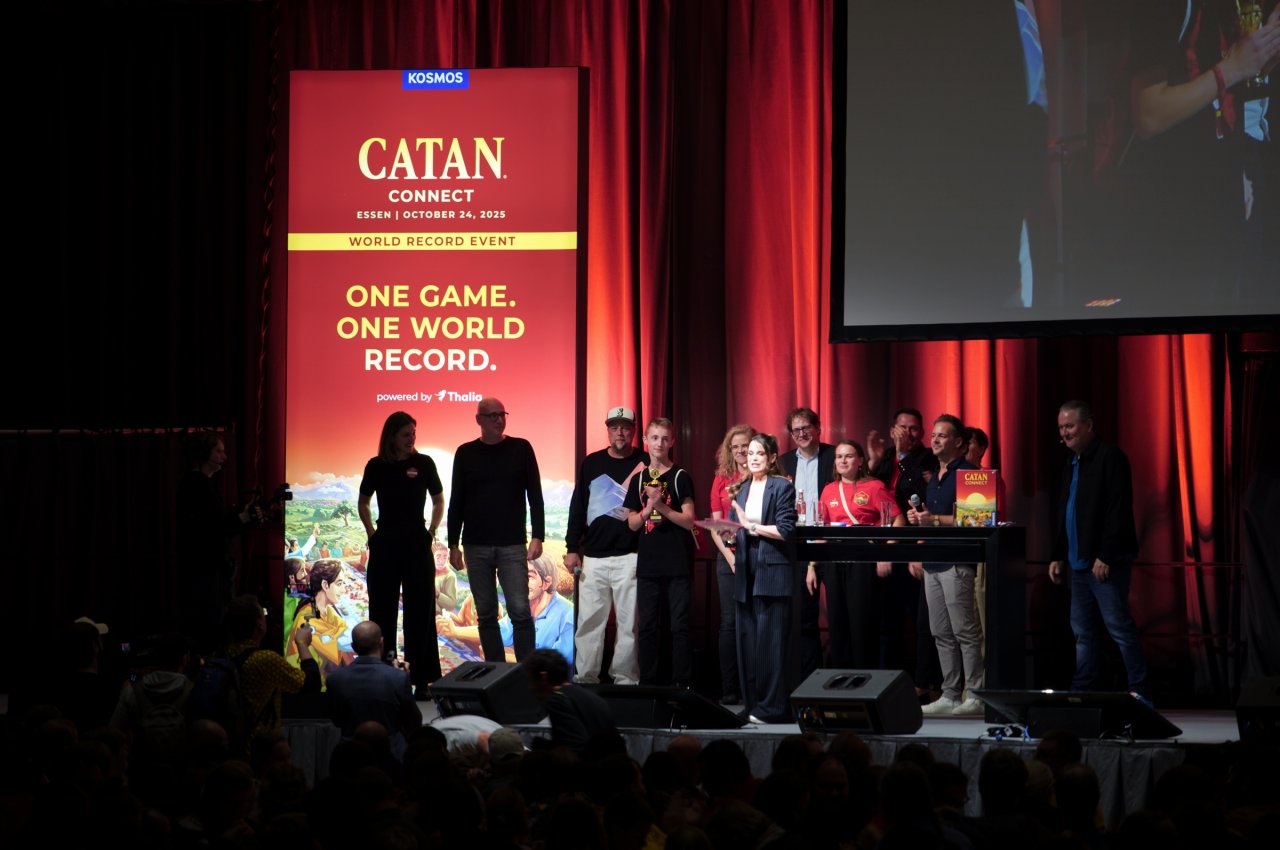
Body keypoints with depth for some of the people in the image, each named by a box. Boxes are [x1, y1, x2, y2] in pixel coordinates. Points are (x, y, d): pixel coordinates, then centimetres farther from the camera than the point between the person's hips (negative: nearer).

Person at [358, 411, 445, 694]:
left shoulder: (424, 464, -1)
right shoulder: (376, 466, 1)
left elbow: (439, 501, 12)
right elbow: (363, 503, 16)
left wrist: (431, 531, 4)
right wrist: (371, 533, 7)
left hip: (417, 544, -1)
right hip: (385, 544, 1)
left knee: (420, 611, 1)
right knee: (382, 610, 6)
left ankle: (422, 678, 6)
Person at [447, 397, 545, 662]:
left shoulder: (521, 449, 3)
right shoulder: (466, 453, 6)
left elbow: (535, 496, 4)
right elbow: (456, 502, 9)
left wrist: (537, 536, -5)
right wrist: (453, 545, 5)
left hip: (512, 546, -2)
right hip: (476, 547, 2)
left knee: (520, 611, -9)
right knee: (486, 615, 5)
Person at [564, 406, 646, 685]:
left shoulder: (645, 464, 2)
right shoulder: (592, 463, 9)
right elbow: (577, 507, 11)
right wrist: (572, 548, 7)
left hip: (630, 556, -2)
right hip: (593, 557, 3)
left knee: (628, 622, -1)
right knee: (589, 620, 3)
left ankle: (625, 680, 5)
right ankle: (585, 680, 9)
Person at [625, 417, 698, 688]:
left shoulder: (680, 477, -1)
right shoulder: (639, 479, 12)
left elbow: (689, 521, -5)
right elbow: (632, 523, 10)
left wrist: (662, 507, -17)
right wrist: (647, 510, -10)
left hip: (678, 564, -4)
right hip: (648, 563, 4)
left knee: (680, 625, -3)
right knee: (646, 626, 6)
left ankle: (681, 684, 1)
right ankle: (648, 683, 13)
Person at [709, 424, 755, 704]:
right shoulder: (722, 479, 11)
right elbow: (715, 524, 9)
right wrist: (728, 554, -4)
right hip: (729, 555, 2)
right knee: (729, 622, 2)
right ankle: (729, 689, 6)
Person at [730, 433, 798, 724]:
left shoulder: (782, 487, -3)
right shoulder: (741, 490, 17)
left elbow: (786, 530, -11)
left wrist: (750, 525, -11)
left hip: (773, 572, -7)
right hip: (747, 570, 7)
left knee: (771, 640, -7)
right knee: (747, 639, 6)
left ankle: (772, 707, -4)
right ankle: (751, 705, 12)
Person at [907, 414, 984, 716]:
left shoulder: (967, 474, -7)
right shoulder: (934, 478, 20)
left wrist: (934, 519, -17)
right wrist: (918, 519, 9)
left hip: (956, 563, -9)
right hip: (932, 563, 9)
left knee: (965, 631, -8)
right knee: (941, 634, 8)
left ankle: (975, 695, -5)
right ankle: (950, 694, 12)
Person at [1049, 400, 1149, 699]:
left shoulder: (1109, 457, -9)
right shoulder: (1072, 464, 19)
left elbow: (1119, 510, -16)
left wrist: (1105, 556, -20)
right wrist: (1057, 556, 18)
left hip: (1105, 562, -9)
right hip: (1079, 562, 9)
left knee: (1119, 626, -8)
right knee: (1083, 630, 9)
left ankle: (1138, 692, -5)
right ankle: (1082, 693, 13)